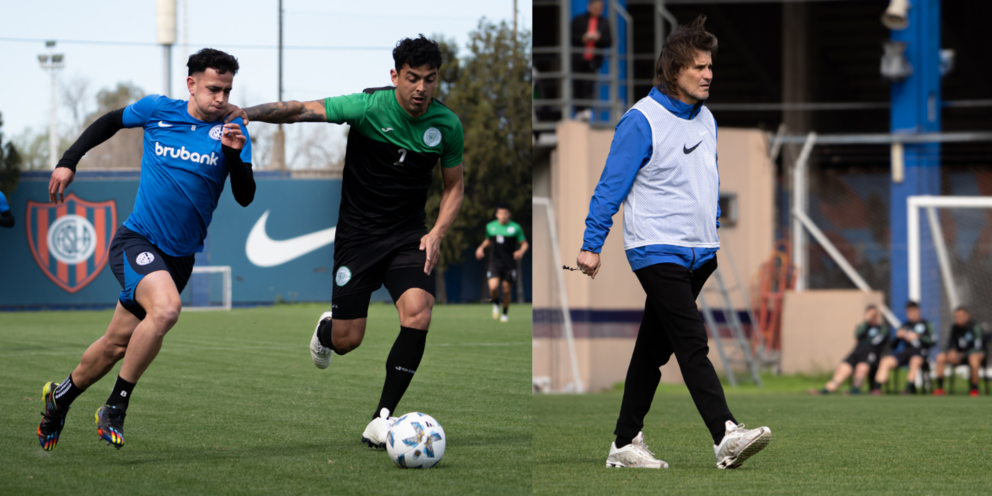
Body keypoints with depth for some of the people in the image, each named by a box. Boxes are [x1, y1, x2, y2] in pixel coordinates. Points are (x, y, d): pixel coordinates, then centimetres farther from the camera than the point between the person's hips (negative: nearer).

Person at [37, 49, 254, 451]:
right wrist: (68, 162, 14)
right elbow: (110, 122, 17)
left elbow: (244, 198, -8)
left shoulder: (231, 131, -1)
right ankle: (115, 407, -18)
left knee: (117, 344, 10)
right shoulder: (157, 110, -2)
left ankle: (61, 396, 37)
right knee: (165, 308, -31)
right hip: (136, 241, -3)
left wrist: (236, 154, -24)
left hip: (179, 257, 3)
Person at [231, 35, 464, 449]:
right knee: (347, 342, -3)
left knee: (418, 313, -24)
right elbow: (300, 111, -18)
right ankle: (327, 327, 39)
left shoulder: (447, 124, -4)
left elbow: (453, 187, 9)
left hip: (408, 235, 2)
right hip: (357, 232, -2)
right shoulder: (369, 107, -16)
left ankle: (381, 421, -15)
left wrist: (437, 233, -7)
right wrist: (242, 114, -31)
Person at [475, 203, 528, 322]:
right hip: (495, 262, 1)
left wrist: (521, 251, -19)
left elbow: (525, 244, 2)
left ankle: (505, 314, 25)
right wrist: (481, 248, 6)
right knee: (493, 287, -19)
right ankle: (496, 304, 13)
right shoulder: (490, 226, 6)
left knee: (506, 290, 2)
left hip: (509, 264, -1)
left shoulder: (515, 227, -3)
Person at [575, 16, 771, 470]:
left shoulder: (705, 120, 13)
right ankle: (725, 437, -27)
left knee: (654, 348, 11)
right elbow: (611, 185, -8)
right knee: (692, 343, -17)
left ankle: (626, 443, 16)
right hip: (656, 251, -7)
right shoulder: (642, 121, -10)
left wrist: (717, 237, 24)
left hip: (699, 253, 8)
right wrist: (591, 245, -8)